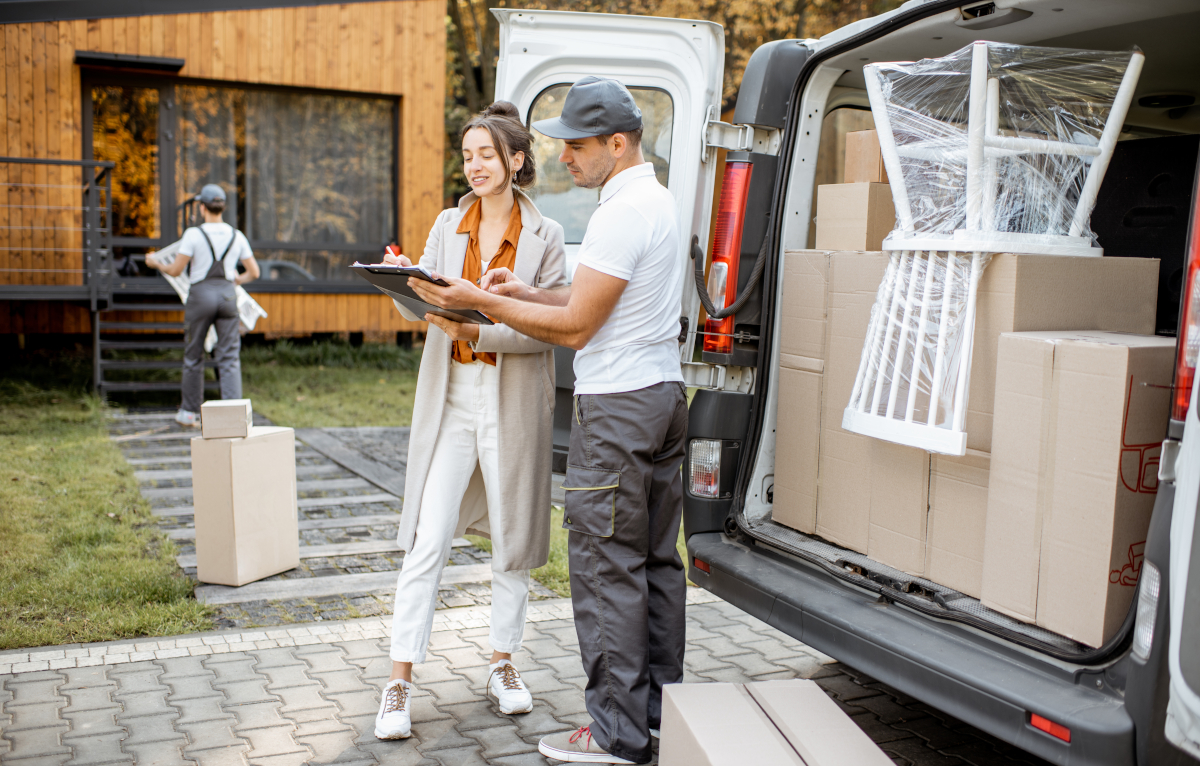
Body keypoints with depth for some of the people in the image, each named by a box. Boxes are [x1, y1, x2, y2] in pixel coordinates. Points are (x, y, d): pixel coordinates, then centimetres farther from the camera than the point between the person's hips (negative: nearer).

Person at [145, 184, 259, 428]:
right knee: (229, 358, 2)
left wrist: (156, 263, 14)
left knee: (193, 356, 13)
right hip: (227, 297, 2)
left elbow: (176, 270, -6)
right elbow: (254, 272, 7)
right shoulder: (237, 236, 4)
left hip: (200, 297, -2)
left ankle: (189, 413, 23)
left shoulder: (193, 234, -7)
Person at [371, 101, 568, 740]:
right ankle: (399, 684, 4)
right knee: (427, 543, -3)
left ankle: (504, 666, 28)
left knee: (513, 542, 10)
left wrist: (474, 331, -23)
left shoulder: (544, 236, -3)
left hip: (514, 403, -1)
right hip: (450, 398, 2)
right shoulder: (448, 225, 8)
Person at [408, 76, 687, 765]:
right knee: (655, 558, 15)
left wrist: (481, 301, -11)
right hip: (664, 394, 10)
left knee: (607, 566, -3)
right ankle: (661, 704, 25)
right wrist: (532, 293, 11)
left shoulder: (622, 211, -17)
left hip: (617, 405, -10)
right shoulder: (658, 199, 15)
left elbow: (575, 326, -17)